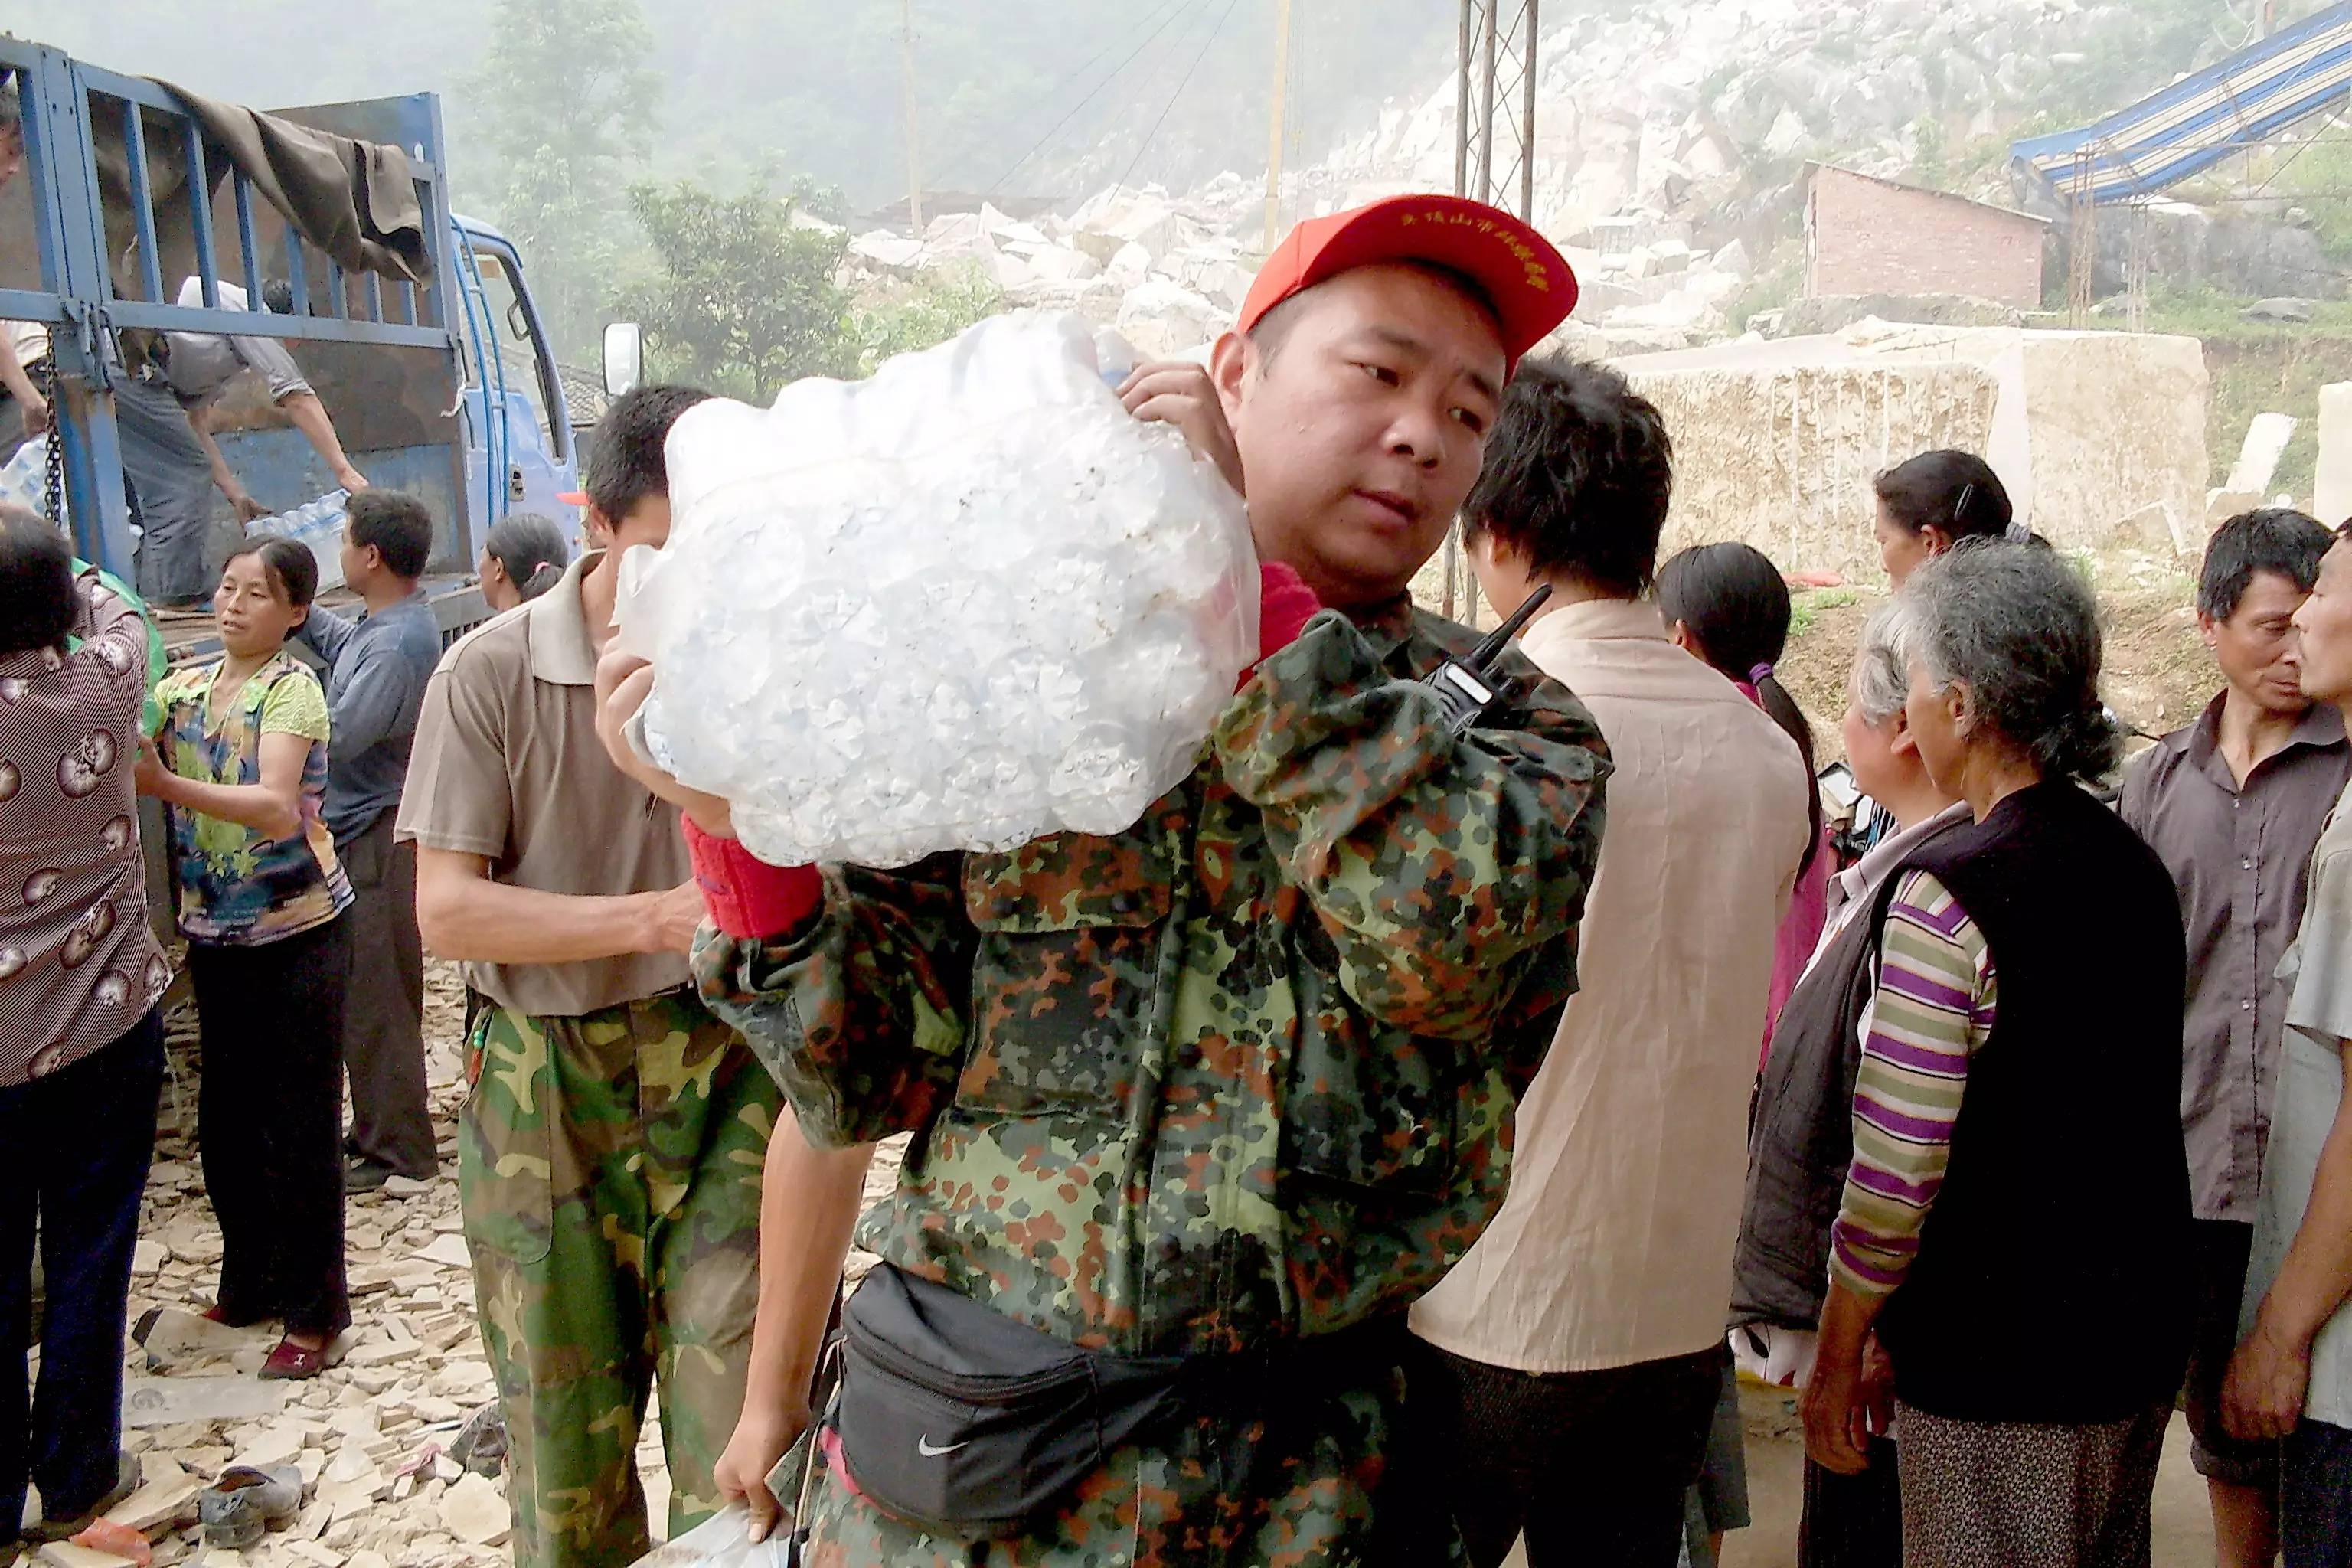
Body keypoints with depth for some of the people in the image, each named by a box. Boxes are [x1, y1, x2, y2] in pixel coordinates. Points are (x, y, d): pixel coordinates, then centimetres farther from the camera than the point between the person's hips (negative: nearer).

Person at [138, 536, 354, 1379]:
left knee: (299, 1127, 1)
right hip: (215, 933, 6)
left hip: (298, 933, -6)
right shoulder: (182, 686, 9)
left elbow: (275, 805, -24)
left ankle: (313, 1311, 13)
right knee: (226, 1120, 14)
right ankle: (248, 1284, 32)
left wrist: (164, 782, -34)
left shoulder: (292, 687, -10)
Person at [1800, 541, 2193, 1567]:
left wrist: (1836, 1357, -8)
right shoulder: (2139, 869, 4)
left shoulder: (1946, 895, -21)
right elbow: (2134, 1113, 12)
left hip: (1999, 1365, -8)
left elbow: (1896, 1167, -20)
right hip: (2142, 1338, 8)